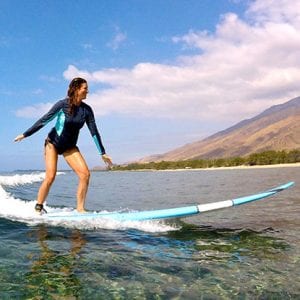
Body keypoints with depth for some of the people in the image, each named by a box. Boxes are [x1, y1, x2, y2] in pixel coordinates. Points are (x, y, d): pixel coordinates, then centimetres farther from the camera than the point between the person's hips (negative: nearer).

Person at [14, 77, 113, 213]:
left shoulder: (86, 109, -7)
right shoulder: (63, 104, -18)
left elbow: (94, 131, -3)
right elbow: (43, 120, -12)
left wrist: (103, 153, -3)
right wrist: (25, 134, -9)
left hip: (70, 147, 4)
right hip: (53, 143, -4)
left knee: (85, 174, -13)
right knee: (50, 177, -13)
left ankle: (80, 209, -3)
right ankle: (38, 207, 7)